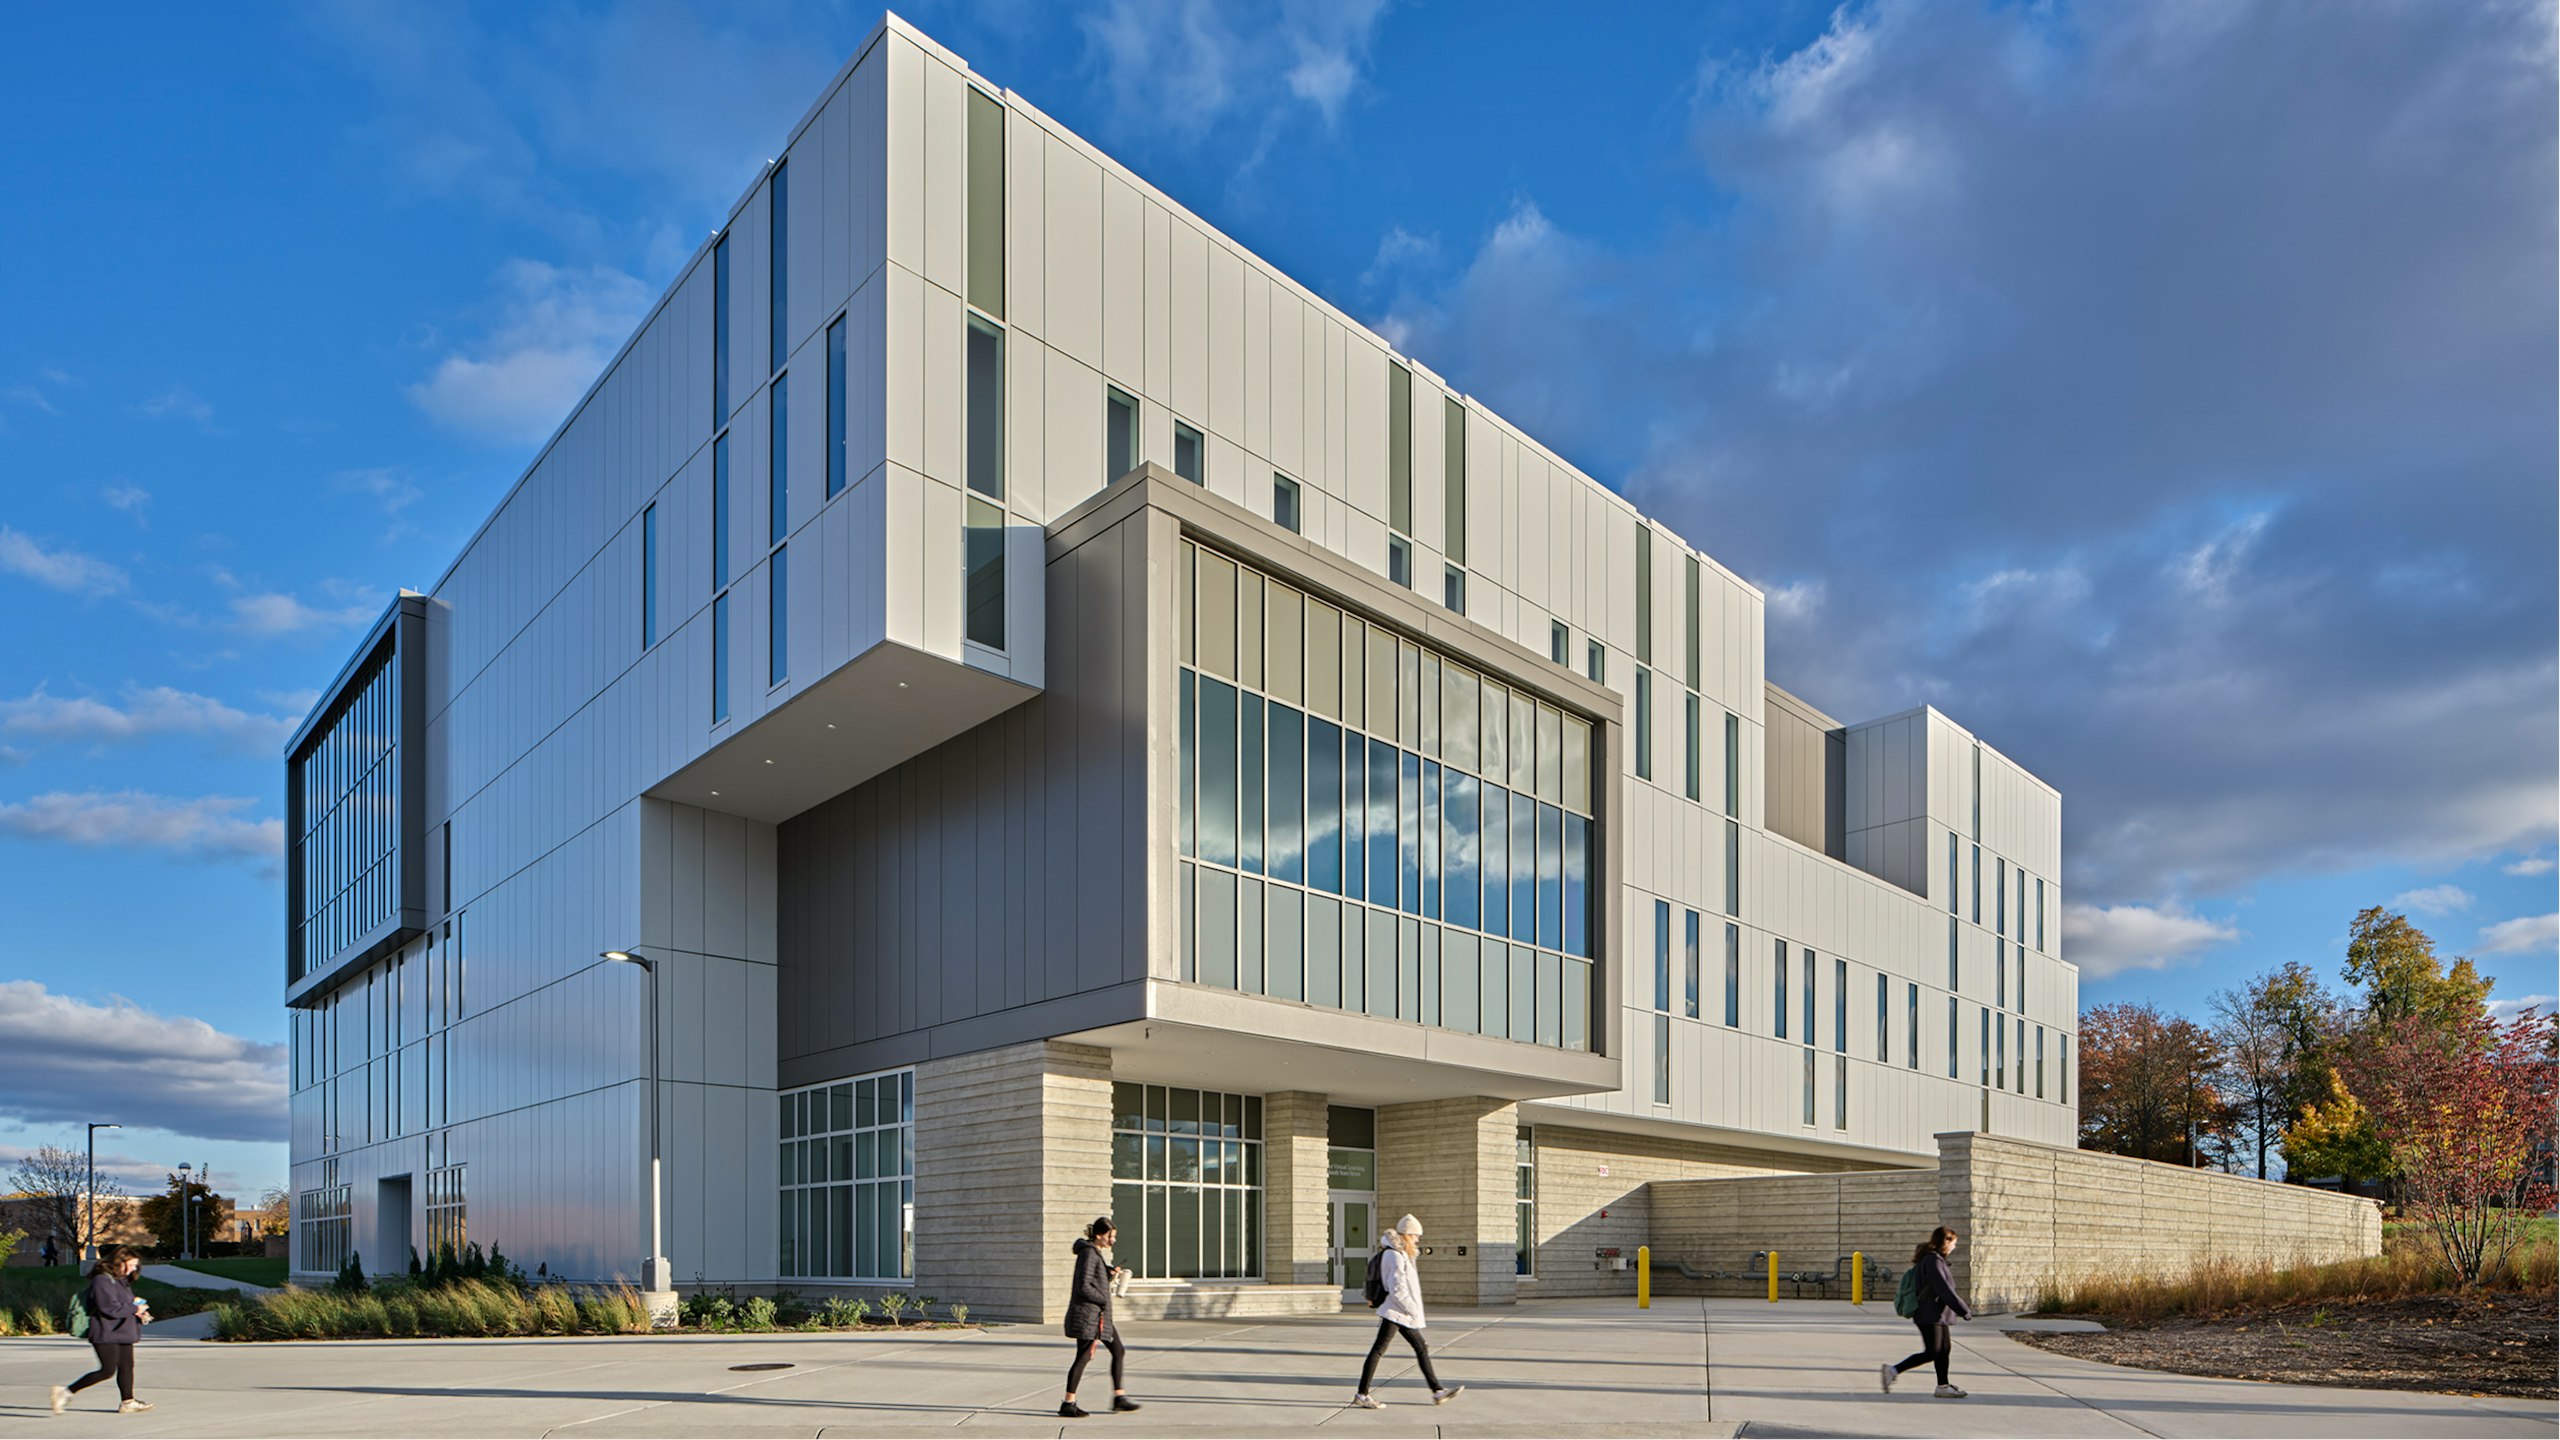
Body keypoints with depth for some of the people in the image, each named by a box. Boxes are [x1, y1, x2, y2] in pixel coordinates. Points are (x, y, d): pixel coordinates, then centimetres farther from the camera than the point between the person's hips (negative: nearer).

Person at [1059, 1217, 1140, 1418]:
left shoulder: (1096, 1252, 14)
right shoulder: (1088, 1253, -16)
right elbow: (1084, 1286, -22)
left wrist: (1110, 1274, 4)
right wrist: (1103, 1301, -13)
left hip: (1099, 1314, 10)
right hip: (1087, 1313, -10)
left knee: (1119, 1351, 12)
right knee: (1083, 1357, -5)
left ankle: (1119, 1397, 18)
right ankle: (1068, 1404, 3)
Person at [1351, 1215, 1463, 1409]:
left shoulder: (1403, 1254, 15)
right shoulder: (1395, 1255, -16)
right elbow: (1397, 1289, -21)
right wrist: (1413, 1310, -15)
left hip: (1405, 1314, 11)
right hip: (1395, 1311, -11)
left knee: (1422, 1349, 12)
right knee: (1378, 1350, -7)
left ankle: (1437, 1392, 17)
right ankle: (1362, 1395, -4)